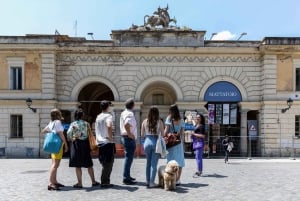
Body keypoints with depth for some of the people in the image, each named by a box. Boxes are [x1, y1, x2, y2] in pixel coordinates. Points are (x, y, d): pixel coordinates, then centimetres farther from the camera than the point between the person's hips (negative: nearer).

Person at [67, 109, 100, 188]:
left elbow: (68, 133, -19)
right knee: (89, 164, 12)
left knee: (77, 165, 5)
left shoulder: (73, 124, -4)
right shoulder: (86, 123, 1)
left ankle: (79, 183, 8)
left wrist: (71, 139, -1)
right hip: (85, 143, 2)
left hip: (76, 144, -2)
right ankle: (93, 182, 19)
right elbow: (90, 135, -3)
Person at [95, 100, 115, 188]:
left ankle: (105, 181, 19)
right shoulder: (108, 115, -9)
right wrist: (111, 137, -20)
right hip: (108, 142, -7)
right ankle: (105, 182, 1)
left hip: (100, 143, 7)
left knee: (104, 163, 14)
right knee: (108, 163, -1)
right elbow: (109, 126, -29)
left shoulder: (98, 117, 14)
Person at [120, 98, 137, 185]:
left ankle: (127, 176, 28)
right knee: (129, 158, -5)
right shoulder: (130, 114, -17)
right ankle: (126, 178, 0)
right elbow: (126, 125, -34)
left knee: (128, 157, 19)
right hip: (129, 139, -10)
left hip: (124, 137, 10)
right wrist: (129, 134, -23)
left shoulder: (123, 113, 13)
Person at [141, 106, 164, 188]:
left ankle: (147, 181, 25)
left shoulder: (145, 121, 0)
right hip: (156, 143, -3)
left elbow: (142, 135, 5)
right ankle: (151, 182, 6)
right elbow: (162, 134, -3)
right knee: (154, 163, 4)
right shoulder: (159, 122, -7)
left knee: (148, 163, 17)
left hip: (147, 142, 3)